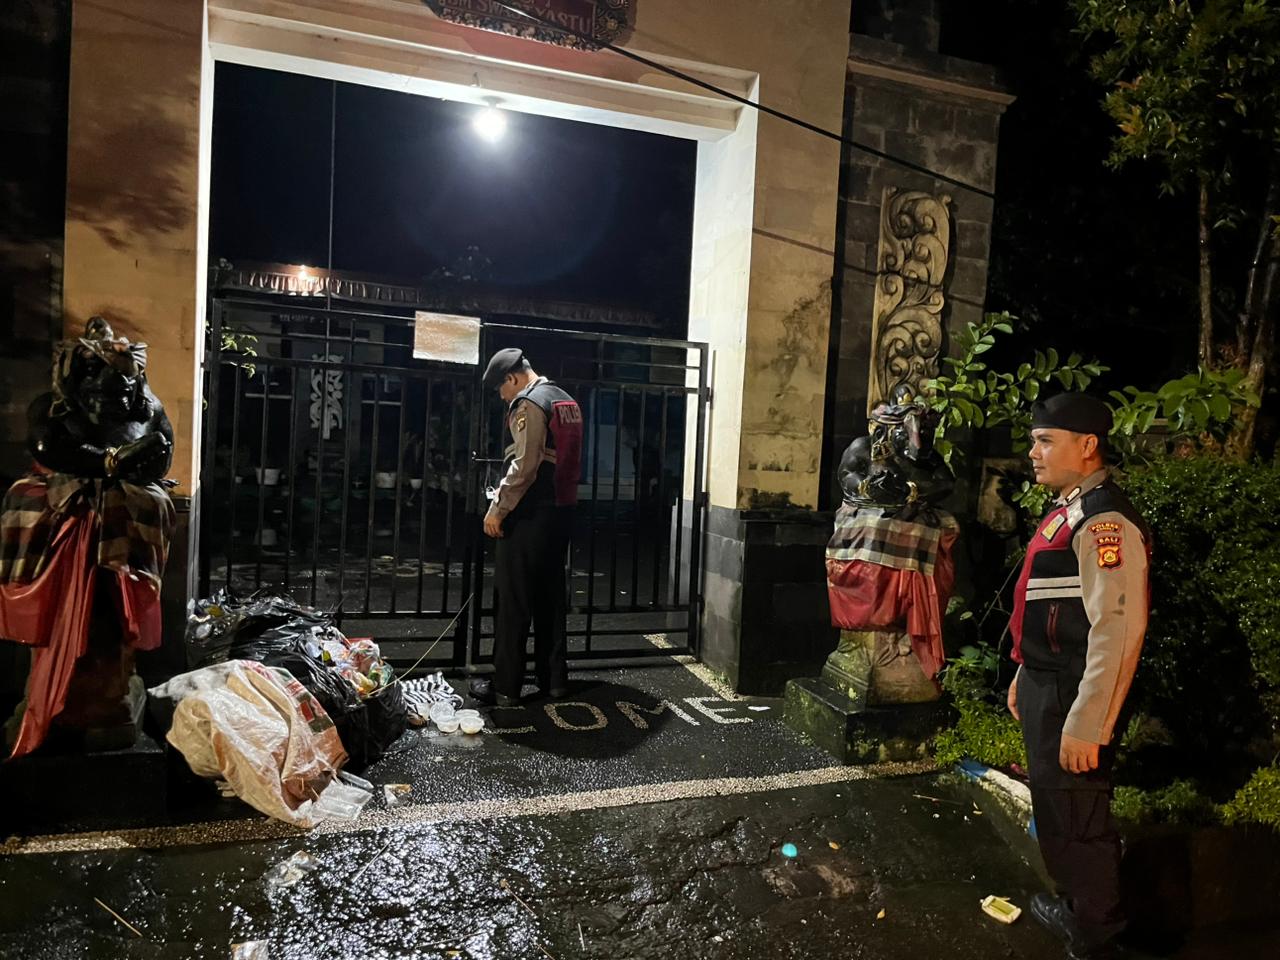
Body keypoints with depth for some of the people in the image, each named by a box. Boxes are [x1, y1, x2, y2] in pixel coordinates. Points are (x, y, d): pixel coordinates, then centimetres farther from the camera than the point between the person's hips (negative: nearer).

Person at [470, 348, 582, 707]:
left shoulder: (528, 404, -12)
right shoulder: (567, 402, 16)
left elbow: (524, 465, -20)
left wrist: (498, 509, -15)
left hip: (529, 515, -9)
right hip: (561, 512, 9)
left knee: (514, 600, -2)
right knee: (550, 597, 14)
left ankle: (505, 687, 4)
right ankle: (554, 678, 20)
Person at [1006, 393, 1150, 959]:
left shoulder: (1103, 521, -22)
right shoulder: (1066, 511, 11)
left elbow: (1117, 630, -27)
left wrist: (1085, 726, -26)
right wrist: (1025, 676, 22)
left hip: (1072, 699, -10)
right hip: (1045, 687, 10)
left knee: (1079, 822, 5)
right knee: (1053, 808, 24)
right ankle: (1076, 909, 45)